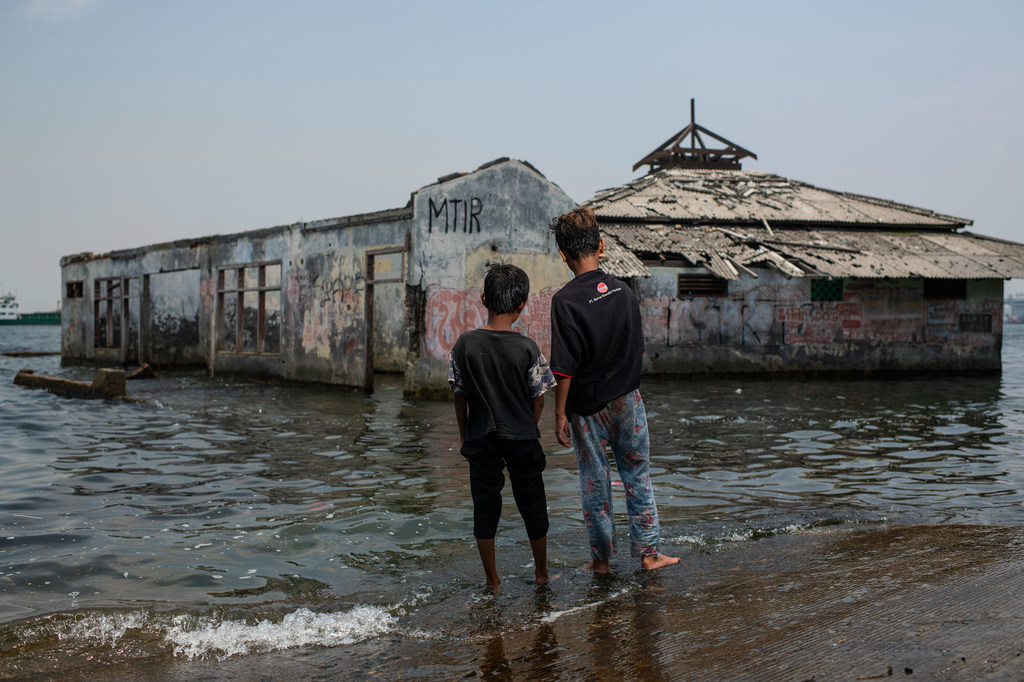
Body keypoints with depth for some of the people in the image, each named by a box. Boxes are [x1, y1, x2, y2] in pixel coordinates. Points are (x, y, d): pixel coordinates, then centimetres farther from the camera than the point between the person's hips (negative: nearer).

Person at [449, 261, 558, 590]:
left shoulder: (464, 344, -8)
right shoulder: (527, 348, -12)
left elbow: (460, 395, 0)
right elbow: (539, 396, -4)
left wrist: (464, 434, 12)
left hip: (480, 439, 1)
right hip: (521, 439, -1)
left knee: (485, 505, 10)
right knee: (532, 502, 14)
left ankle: (492, 579, 15)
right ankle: (541, 572, 26)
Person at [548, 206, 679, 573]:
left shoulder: (566, 300, -18)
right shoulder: (624, 291, -1)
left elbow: (565, 368, -18)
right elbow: (639, 351, 8)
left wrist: (560, 413, -9)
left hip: (587, 406, -4)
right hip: (628, 398, 4)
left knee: (595, 481, 9)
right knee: (637, 474, 14)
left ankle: (602, 557, 20)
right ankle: (648, 551, 18)